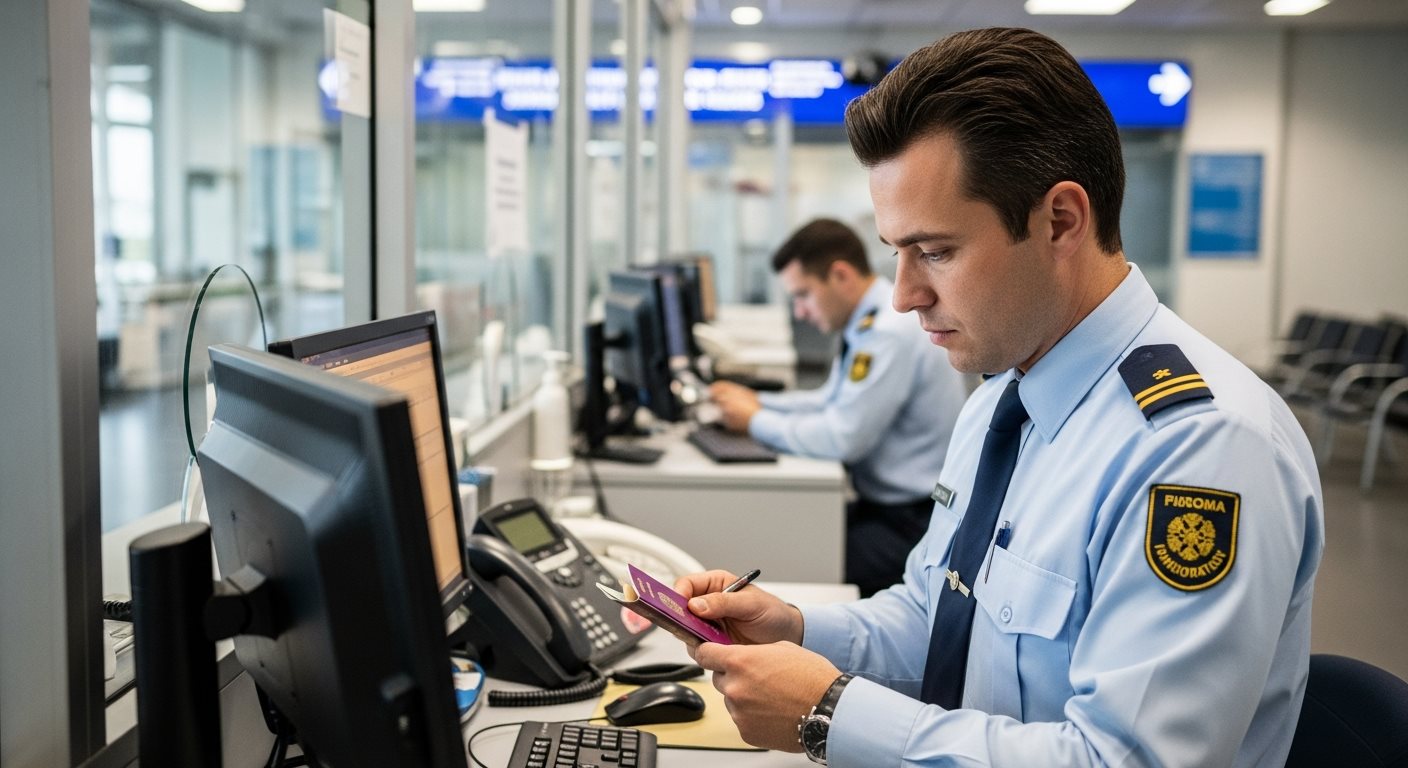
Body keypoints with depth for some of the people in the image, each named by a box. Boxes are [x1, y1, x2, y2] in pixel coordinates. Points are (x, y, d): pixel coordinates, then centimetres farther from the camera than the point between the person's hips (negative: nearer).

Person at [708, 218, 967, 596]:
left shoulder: (890, 332, -21)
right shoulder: (873, 319, 9)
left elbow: (843, 438, -22)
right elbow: (835, 401, 20)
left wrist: (756, 420, -10)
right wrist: (756, 401, 7)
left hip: (914, 525, -10)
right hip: (890, 505, 10)